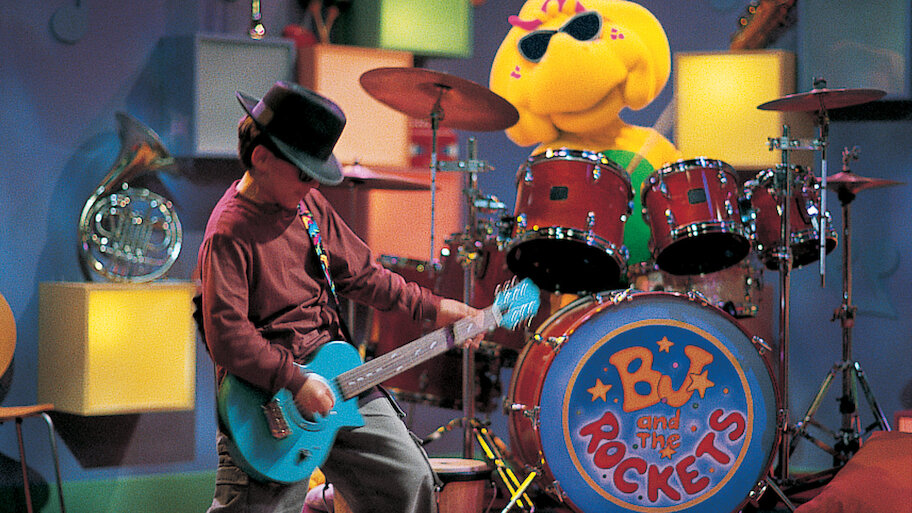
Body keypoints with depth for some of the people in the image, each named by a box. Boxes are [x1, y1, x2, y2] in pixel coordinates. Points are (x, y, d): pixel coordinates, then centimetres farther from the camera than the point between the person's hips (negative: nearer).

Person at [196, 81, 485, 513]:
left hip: (335, 371, 8)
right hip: (266, 393, -8)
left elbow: (359, 273, 17)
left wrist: (433, 308, 12)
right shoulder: (230, 233, -18)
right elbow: (226, 337, -25)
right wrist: (295, 384, -24)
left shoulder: (308, 203, 8)